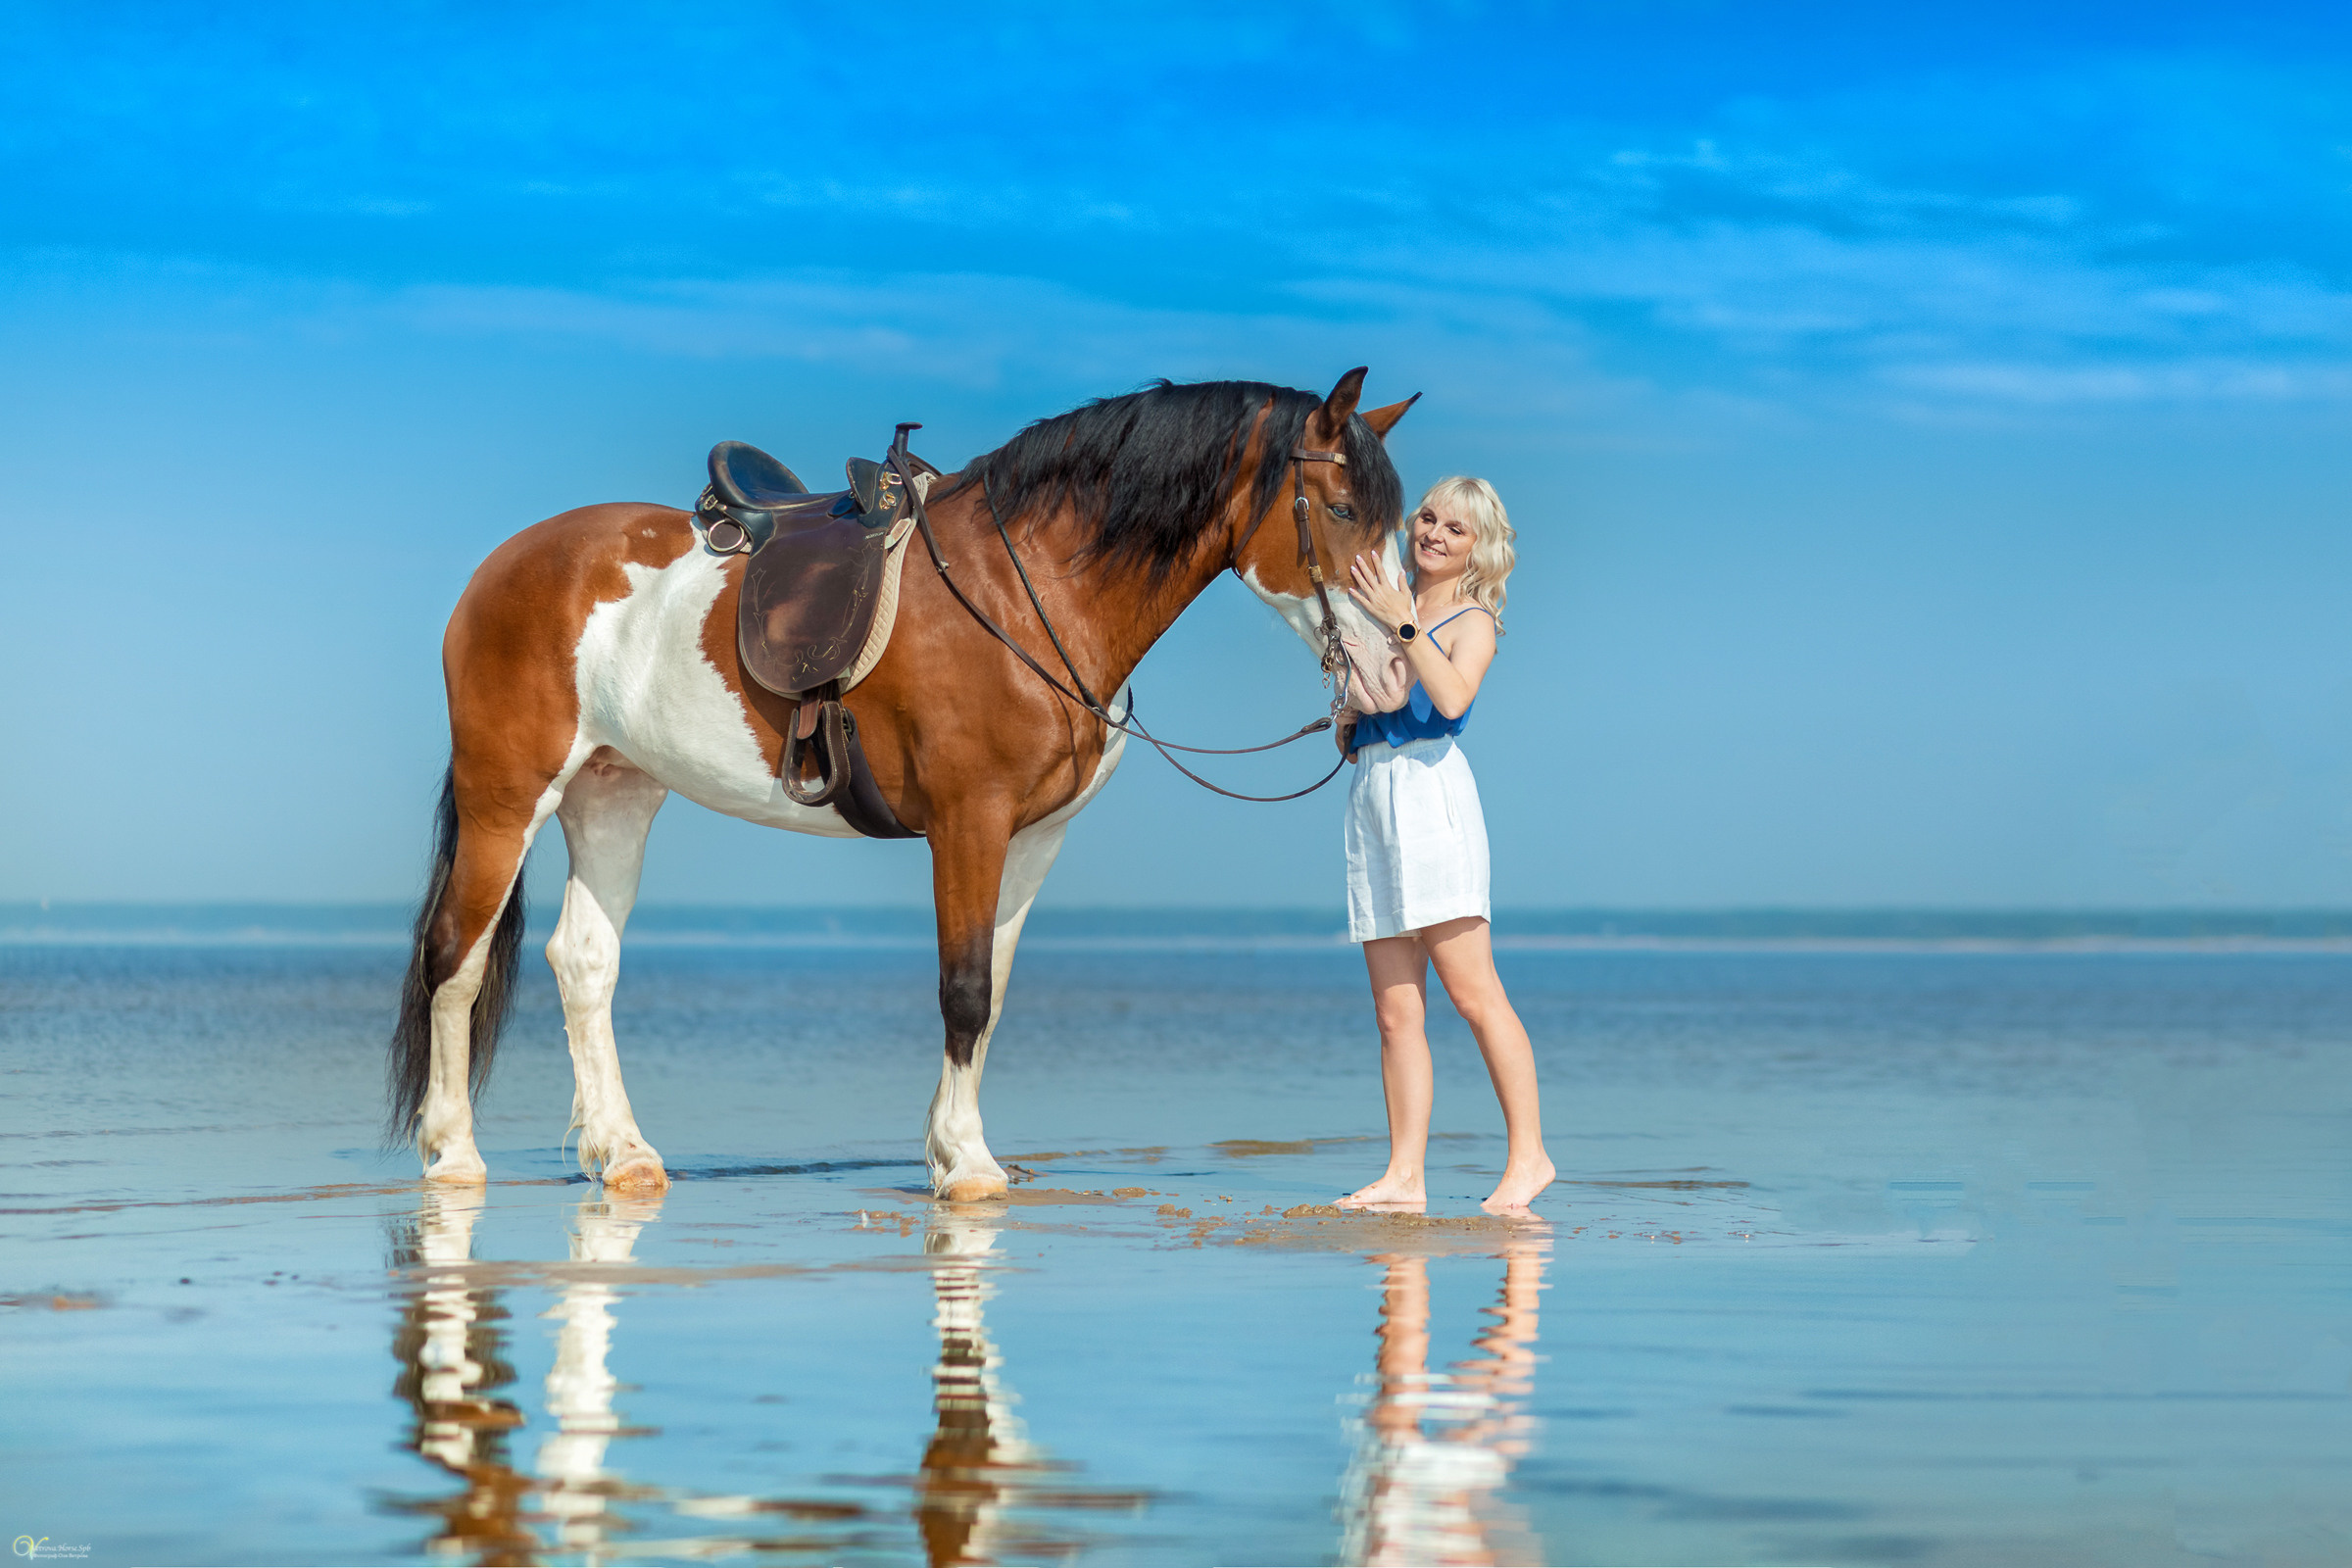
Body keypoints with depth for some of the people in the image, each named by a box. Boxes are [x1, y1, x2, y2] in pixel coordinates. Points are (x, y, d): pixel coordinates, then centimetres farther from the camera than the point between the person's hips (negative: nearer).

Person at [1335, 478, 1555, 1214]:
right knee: (1395, 1009, 3)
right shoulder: (1385, 602, 18)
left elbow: (1453, 698, -18)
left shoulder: (1472, 620, 4)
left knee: (1470, 990, -10)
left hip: (1431, 790, -6)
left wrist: (1404, 625, -18)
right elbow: (1347, 734, 20)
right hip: (1370, 795, 6)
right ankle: (1405, 1176, 3)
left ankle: (1529, 1154, -7)